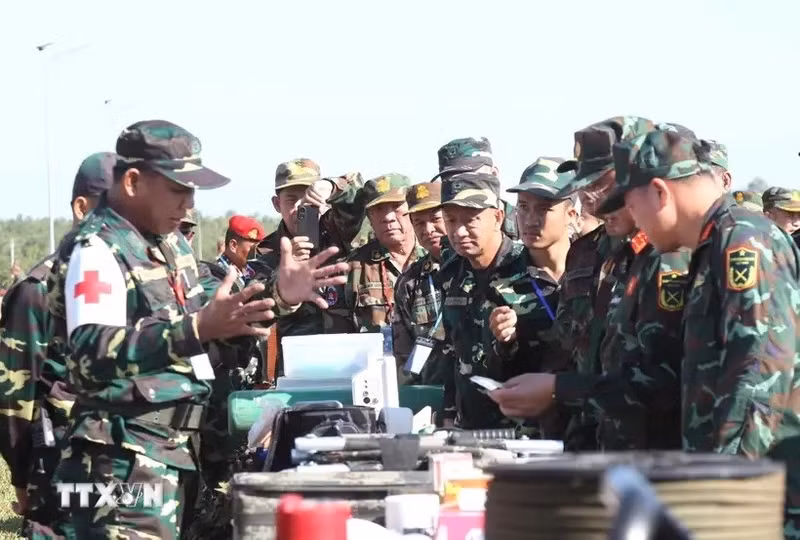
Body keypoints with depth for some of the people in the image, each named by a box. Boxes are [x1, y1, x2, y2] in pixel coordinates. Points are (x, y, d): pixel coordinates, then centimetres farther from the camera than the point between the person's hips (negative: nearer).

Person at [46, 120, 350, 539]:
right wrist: (198, 329, -42)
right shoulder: (95, 250, -16)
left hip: (180, 453, 9)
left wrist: (277, 296, 14)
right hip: (126, 464, -9)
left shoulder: (169, 242, 14)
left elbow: (199, 322, 28)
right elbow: (91, 354, -32)